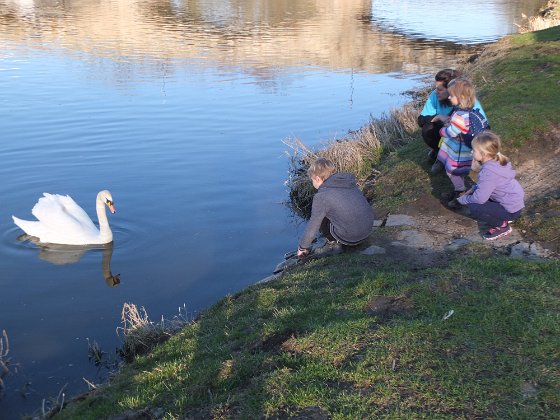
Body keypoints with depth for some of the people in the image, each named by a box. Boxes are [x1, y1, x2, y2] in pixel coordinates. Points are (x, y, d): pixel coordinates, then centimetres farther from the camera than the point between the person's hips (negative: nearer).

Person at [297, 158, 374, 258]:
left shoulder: (322, 196, -12)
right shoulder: (349, 182, 9)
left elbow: (313, 226, -5)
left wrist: (303, 247, 10)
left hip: (350, 237, -7)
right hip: (368, 229, 7)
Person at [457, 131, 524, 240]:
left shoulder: (488, 172, -30)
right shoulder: (497, 161, 0)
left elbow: (479, 198, -28)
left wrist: (463, 199, -10)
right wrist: (473, 189, 4)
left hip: (511, 209, -10)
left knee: (474, 209, -17)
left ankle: (502, 225, -1)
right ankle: (503, 218, 18)